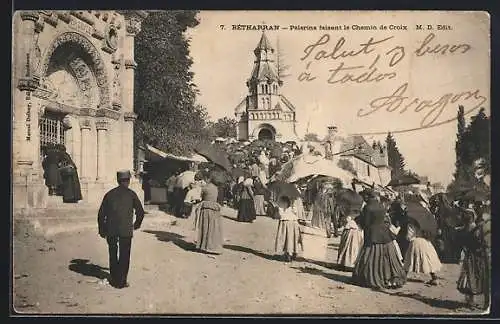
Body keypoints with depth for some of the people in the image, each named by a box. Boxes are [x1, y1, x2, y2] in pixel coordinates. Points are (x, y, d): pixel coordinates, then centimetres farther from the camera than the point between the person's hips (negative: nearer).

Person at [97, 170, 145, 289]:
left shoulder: (110, 194, 4)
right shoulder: (131, 194, -3)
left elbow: (101, 213, 6)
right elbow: (140, 211, 0)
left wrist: (102, 230, 14)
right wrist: (137, 224, 17)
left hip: (111, 230, 3)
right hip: (126, 230, -3)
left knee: (113, 255, 16)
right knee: (124, 256, 6)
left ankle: (114, 279, 24)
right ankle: (122, 281, 7)